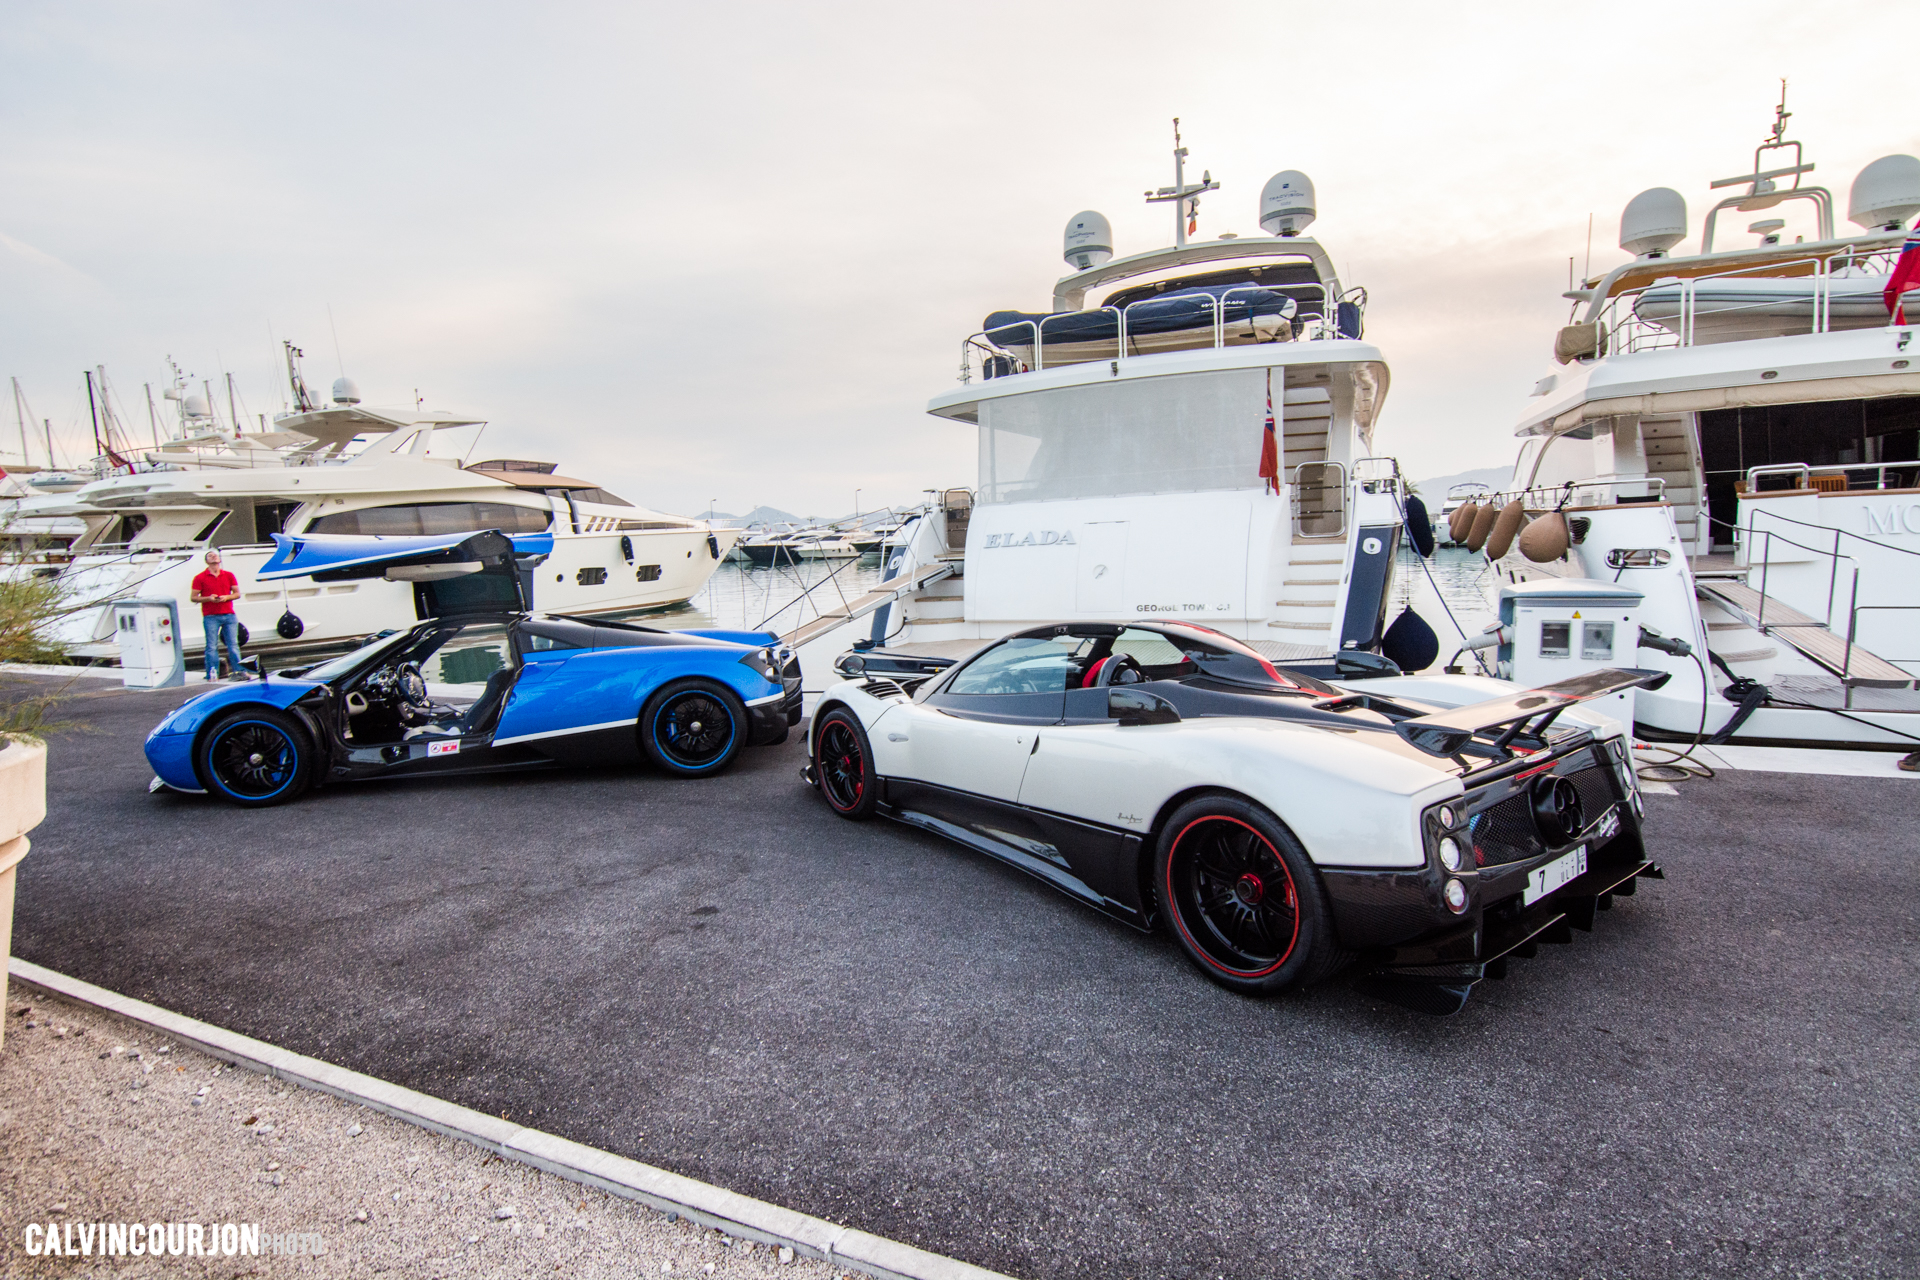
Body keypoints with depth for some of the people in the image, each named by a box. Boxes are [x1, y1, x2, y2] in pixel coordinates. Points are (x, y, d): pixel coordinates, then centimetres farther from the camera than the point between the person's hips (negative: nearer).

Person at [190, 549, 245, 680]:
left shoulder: (229, 576, 12)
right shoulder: (200, 578, 3)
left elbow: (237, 594, 13)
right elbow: (194, 597, 3)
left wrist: (226, 597, -7)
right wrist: (208, 598, -14)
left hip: (229, 615, 2)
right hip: (211, 617, -2)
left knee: (233, 644, 3)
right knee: (212, 646, -3)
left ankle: (239, 671, 5)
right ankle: (212, 674, 0)